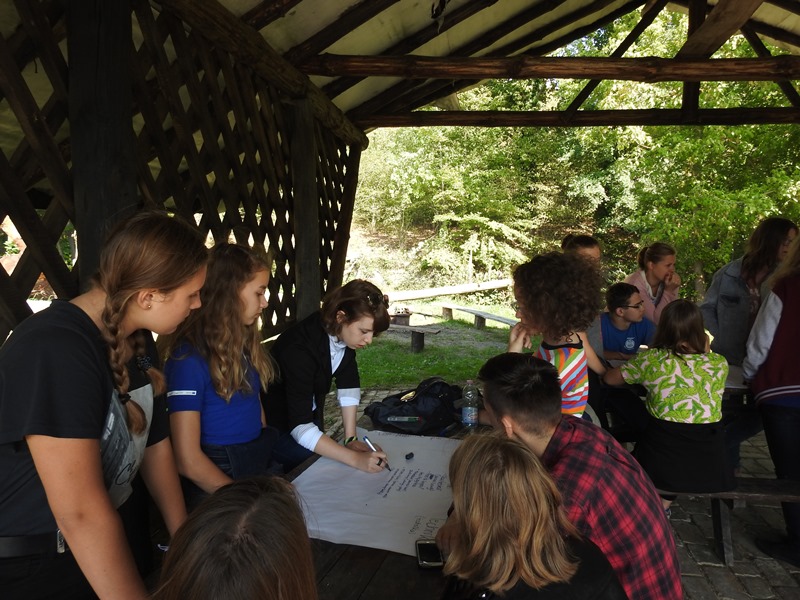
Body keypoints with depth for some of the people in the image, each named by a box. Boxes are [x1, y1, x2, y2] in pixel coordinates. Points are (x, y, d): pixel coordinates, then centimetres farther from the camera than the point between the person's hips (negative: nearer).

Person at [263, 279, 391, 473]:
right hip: (277, 426, -6)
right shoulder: (300, 348, -36)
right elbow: (300, 427, -39)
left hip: (310, 414, 7)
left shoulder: (343, 332, -15)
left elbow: (348, 385, -7)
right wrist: (355, 459, -43)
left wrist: (350, 439, -15)